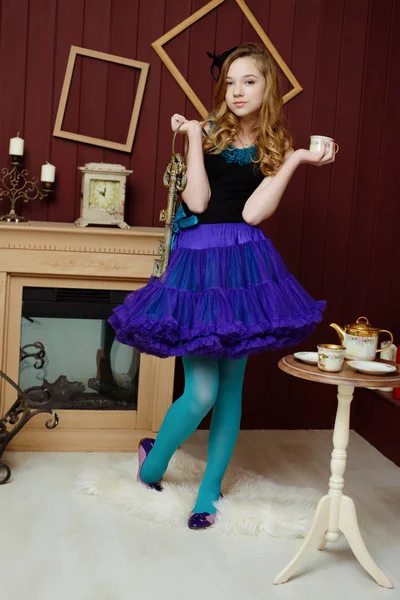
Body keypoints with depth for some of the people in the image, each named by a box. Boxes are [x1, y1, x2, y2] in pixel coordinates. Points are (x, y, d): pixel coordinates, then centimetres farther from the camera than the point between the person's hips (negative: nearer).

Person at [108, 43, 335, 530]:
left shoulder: (276, 148, 6)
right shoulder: (209, 133, 6)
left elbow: (253, 213, -10)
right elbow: (197, 202, -8)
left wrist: (296, 161, -11)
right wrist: (193, 138, -7)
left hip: (244, 266, 1)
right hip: (198, 261, -1)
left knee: (230, 385, 7)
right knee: (202, 393, -7)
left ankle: (210, 491, 23)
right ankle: (153, 461, 23)